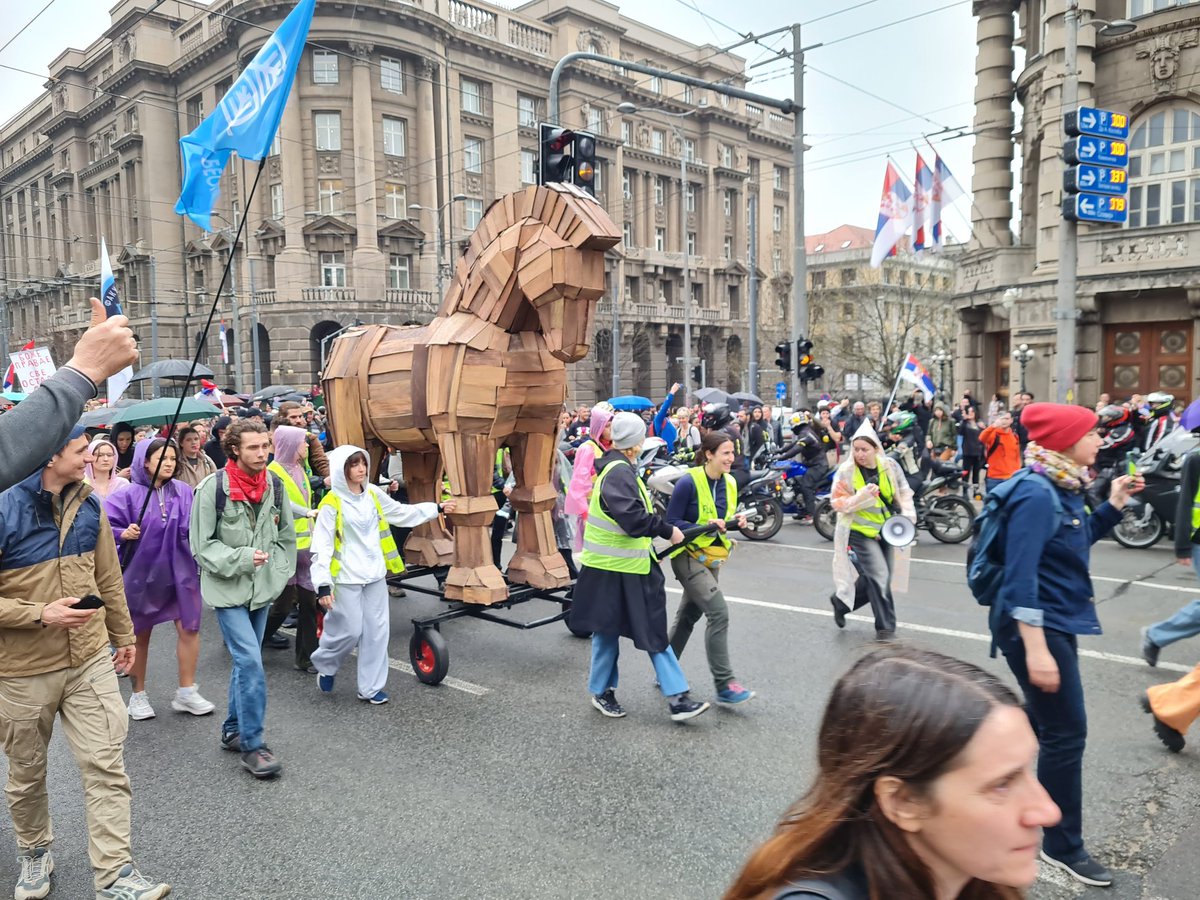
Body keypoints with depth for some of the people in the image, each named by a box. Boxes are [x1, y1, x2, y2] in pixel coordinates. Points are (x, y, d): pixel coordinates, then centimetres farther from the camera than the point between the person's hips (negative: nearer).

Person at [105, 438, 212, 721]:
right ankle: (138, 695, 27)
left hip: (179, 571, 2)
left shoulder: (184, 492, -2)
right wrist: (124, 534, -26)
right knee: (140, 634, 12)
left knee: (189, 628, -1)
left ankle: (186, 692, 14)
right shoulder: (130, 495, -9)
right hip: (142, 572, -2)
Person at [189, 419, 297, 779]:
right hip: (227, 588, -5)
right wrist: (242, 558, -19)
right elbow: (201, 545, -10)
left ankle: (232, 731, 30)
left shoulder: (275, 485, 1)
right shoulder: (213, 487, -13)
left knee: (245, 662, 14)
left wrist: (277, 573, 8)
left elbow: (287, 537, 14)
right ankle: (252, 746, -2)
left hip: (262, 589, 5)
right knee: (250, 662, -12)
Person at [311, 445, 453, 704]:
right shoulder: (332, 503, -13)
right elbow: (322, 546, -14)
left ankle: (371, 687, 18)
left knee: (377, 631, 6)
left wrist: (437, 508, 17)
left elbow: (402, 513, 18)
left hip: (375, 574, 6)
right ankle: (325, 665, 30)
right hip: (347, 578, -6)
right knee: (349, 631, -1)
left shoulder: (373, 494, 5)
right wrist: (323, 584, -20)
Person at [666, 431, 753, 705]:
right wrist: (705, 527, -26)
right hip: (688, 556, -8)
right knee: (719, 612, -17)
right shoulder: (688, 482, -18)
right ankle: (724, 685, -11)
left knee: (688, 616, 16)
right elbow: (671, 523, -15)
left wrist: (735, 522, -6)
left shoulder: (730, 483, 4)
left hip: (711, 558, 8)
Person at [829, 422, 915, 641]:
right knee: (880, 577, -13)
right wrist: (863, 495, -27)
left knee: (872, 580, 12)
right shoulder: (846, 471, -13)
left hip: (884, 532, 5)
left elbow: (904, 493, 8)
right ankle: (885, 627, 0)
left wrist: (907, 516, -7)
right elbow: (838, 503, -13)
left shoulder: (890, 466, -3)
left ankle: (841, 601, 36)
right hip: (860, 532, -5)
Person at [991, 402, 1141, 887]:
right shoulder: (1037, 493, -22)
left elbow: (1078, 540, 21)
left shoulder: (1064, 488, 6)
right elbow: (1020, 575, -26)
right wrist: (1036, 649, -29)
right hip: (1038, 625, -10)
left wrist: (1113, 505, 7)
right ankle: (1063, 846, 15)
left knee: (1044, 719, 22)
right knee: (1066, 733, 0)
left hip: (1059, 620, 10)